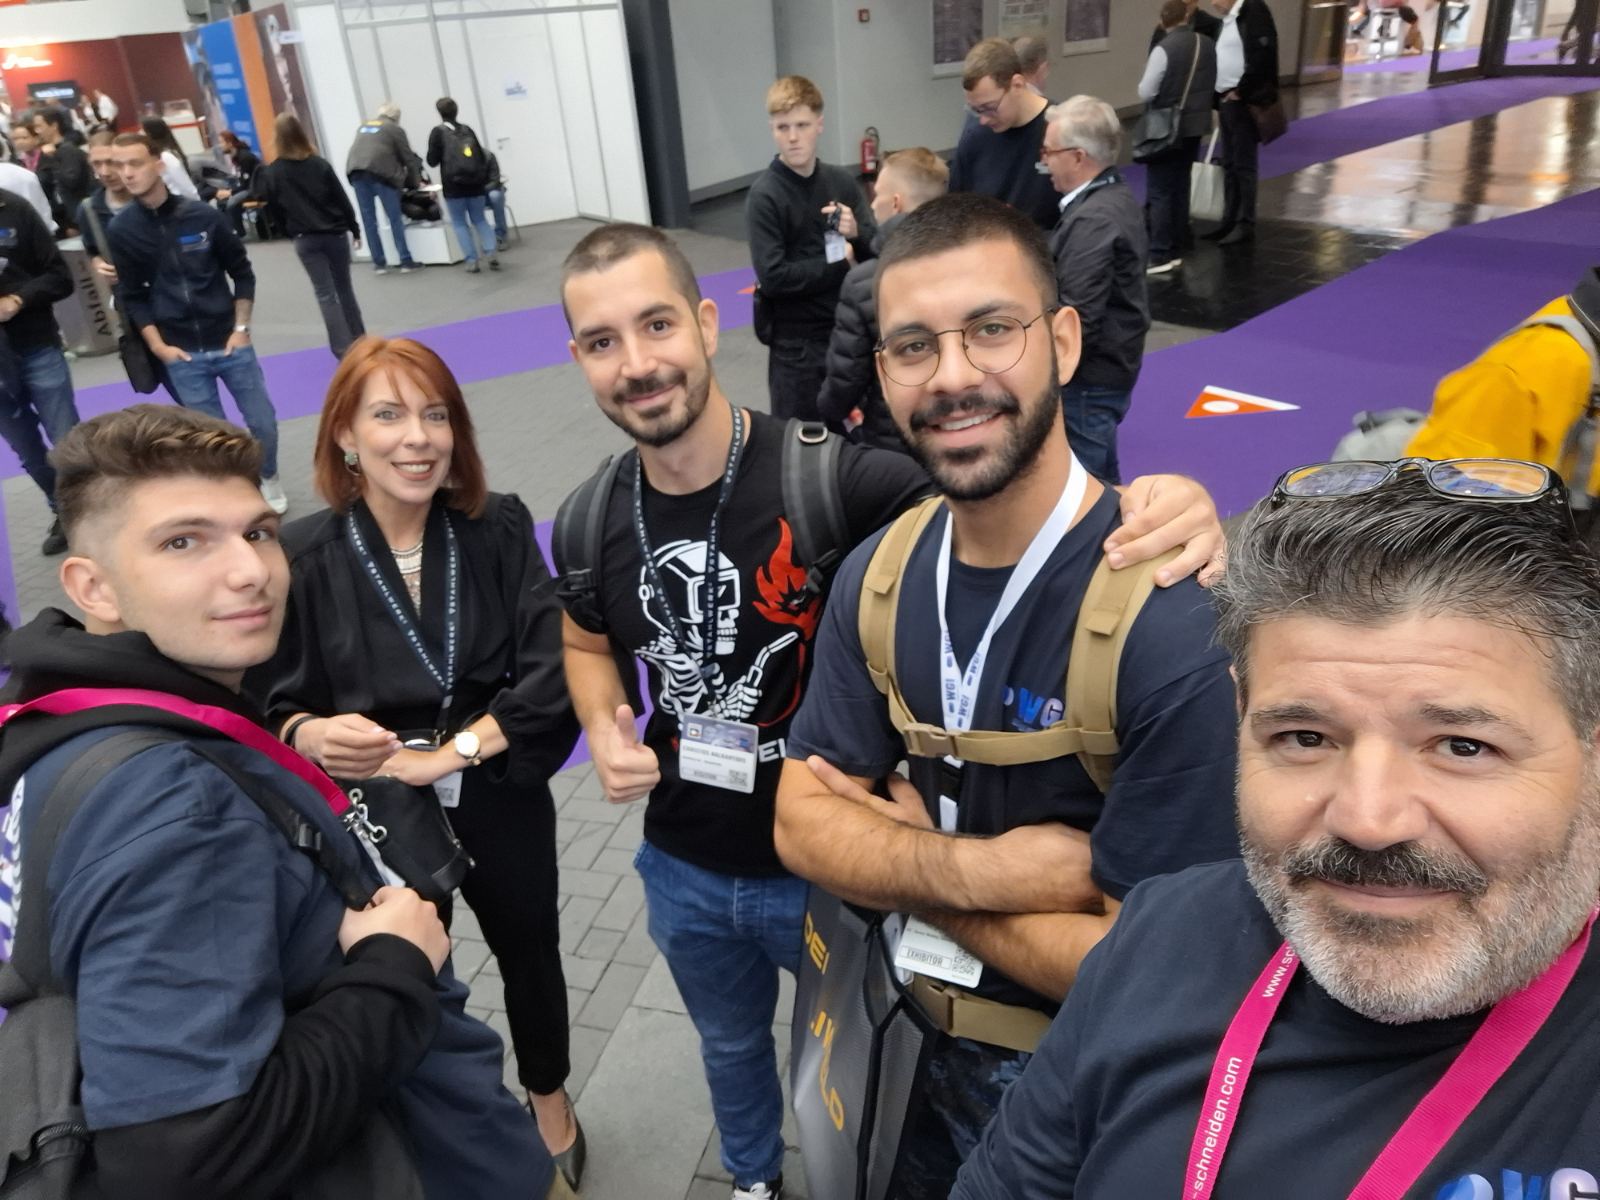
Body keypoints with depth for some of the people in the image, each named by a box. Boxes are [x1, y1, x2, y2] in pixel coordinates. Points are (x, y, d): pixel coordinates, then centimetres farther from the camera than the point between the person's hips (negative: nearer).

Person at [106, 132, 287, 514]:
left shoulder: (203, 216, -4)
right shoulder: (120, 230, -2)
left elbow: (242, 273, 4)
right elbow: (132, 296, 4)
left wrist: (241, 328, -2)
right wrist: (157, 345, -5)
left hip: (229, 343, 0)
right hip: (182, 354, 0)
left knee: (263, 421, 7)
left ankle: (269, 479, 34)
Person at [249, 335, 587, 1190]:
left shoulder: (500, 530, -12)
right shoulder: (302, 558, -15)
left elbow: (552, 674, -18)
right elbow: (273, 705, -8)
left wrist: (446, 753, -24)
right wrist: (308, 734, -29)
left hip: (501, 805, 2)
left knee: (530, 956, 23)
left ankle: (549, 1099, 53)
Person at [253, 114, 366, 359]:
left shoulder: (271, 173, -5)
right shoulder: (320, 164, -3)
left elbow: (274, 210, 0)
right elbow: (342, 199, -1)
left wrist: (290, 232, 13)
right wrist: (354, 229, 8)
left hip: (305, 239, -1)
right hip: (335, 233, 1)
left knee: (325, 293, 0)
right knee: (344, 287, 14)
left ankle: (343, 349, -5)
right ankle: (358, 340, 20)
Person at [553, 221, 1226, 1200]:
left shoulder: (834, 480, -28)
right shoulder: (591, 523, -11)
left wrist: (1162, 512, -47)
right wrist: (604, 729, -10)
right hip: (683, 868, 5)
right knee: (731, 1043, 33)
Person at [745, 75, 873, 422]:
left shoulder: (841, 181, 1)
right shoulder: (764, 195, -12)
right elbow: (773, 277, -20)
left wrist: (858, 233, -16)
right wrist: (840, 264, -12)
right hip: (797, 342, -5)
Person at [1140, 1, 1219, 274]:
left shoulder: (1163, 48, -16)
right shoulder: (1208, 45, 3)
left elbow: (1145, 93, -14)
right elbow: (1214, 84, 13)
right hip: (1195, 125, 6)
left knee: (1159, 192, -3)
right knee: (1180, 188, 13)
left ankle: (1159, 256, -7)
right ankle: (1176, 251, 17)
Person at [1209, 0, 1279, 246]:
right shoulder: (1226, 20, 17)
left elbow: (1262, 55, -19)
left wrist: (1241, 91, -16)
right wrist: (1218, 104, 14)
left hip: (1245, 102, -9)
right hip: (1227, 101, 9)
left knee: (1245, 164, -4)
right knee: (1229, 164, 11)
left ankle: (1246, 223, 2)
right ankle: (1230, 220, 18)